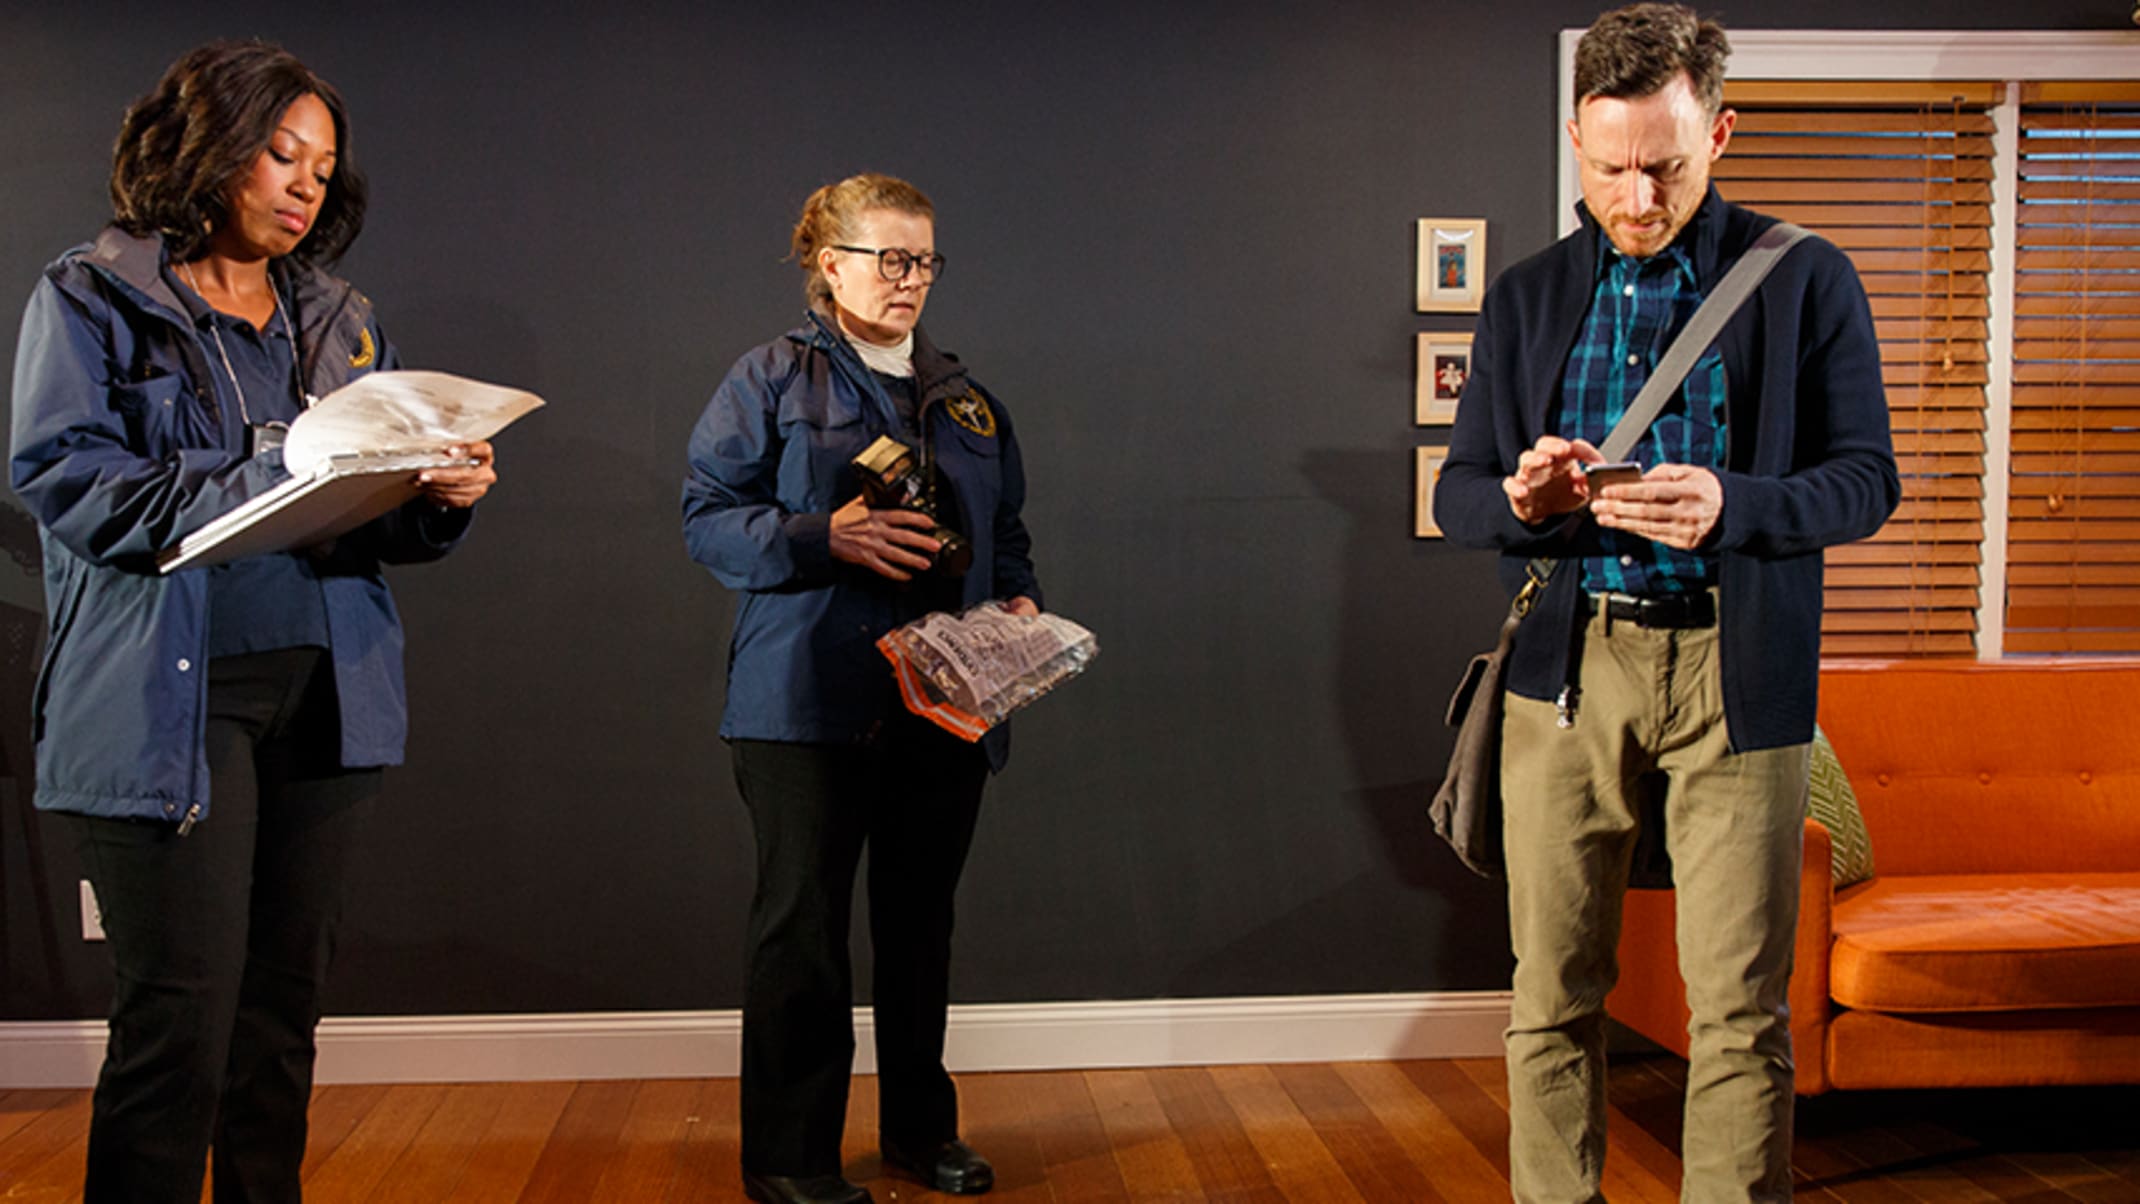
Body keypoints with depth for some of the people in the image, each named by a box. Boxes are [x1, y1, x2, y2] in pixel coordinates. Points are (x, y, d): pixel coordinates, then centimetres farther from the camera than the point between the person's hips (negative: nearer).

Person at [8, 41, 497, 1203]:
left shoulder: (340, 322, 18)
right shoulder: (94, 298, 3)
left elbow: (386, 515, 14)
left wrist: (444, 495, -9)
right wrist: (261, 486, -20)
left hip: (324, 691, 5)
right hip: (167, 696, -5)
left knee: (282, 1001, 9)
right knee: (180, 1022, -8)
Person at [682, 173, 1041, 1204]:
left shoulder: (965, 397, 18)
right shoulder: (774, 379, 2)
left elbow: (1005, 530, 23)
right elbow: (709, 517, -5)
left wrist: (1020, 599, 4)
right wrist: (824, 538, -19)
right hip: (811, 702, -5)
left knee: (921, 921, 13)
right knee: (802, 923, -2)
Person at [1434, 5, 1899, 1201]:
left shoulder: (1806, 281, 3)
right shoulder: (1527, 298, 11)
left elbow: (1866, 480, 0)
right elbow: (1457, 492, 12)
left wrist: (1728, 507, -20)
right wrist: (1519, 498, -13)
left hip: (1737, 674, -2)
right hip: (1567, 667, 2)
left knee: (1740, 1007, -1)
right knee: (1552, 998, 6)